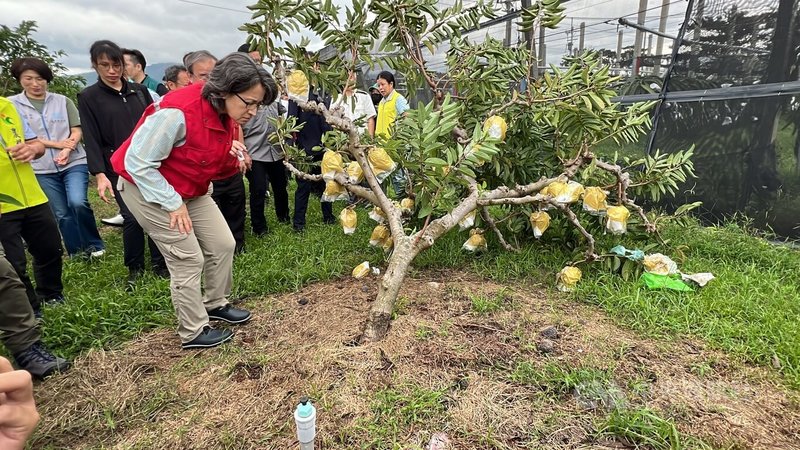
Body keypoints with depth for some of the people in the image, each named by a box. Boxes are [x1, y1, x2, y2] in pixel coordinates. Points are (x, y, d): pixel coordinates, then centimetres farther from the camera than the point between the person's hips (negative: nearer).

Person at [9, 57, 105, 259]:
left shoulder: (62, 101, 7)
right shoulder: (11, 104, 4)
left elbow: (76, 131, 3)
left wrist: (67, 150, -16)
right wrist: (57, 144, -11)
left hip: (74, 162, -1)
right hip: (41, 168, 1)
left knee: (78, 202, -20)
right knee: (61, 214, 6)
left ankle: (94, 245, 0)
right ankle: (76, 252, 21)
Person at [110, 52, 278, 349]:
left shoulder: (227, 115, -7)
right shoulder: (179, 112, -32)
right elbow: (138, 163, -26)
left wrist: (234, 160, -15)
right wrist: (173, 204, -22)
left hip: (191, 190, 8)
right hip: (148, 187, -7)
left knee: (223, 245, 6)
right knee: (189, 259, -6)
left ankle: (216, 304, 29)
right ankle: (193, 333, 12)